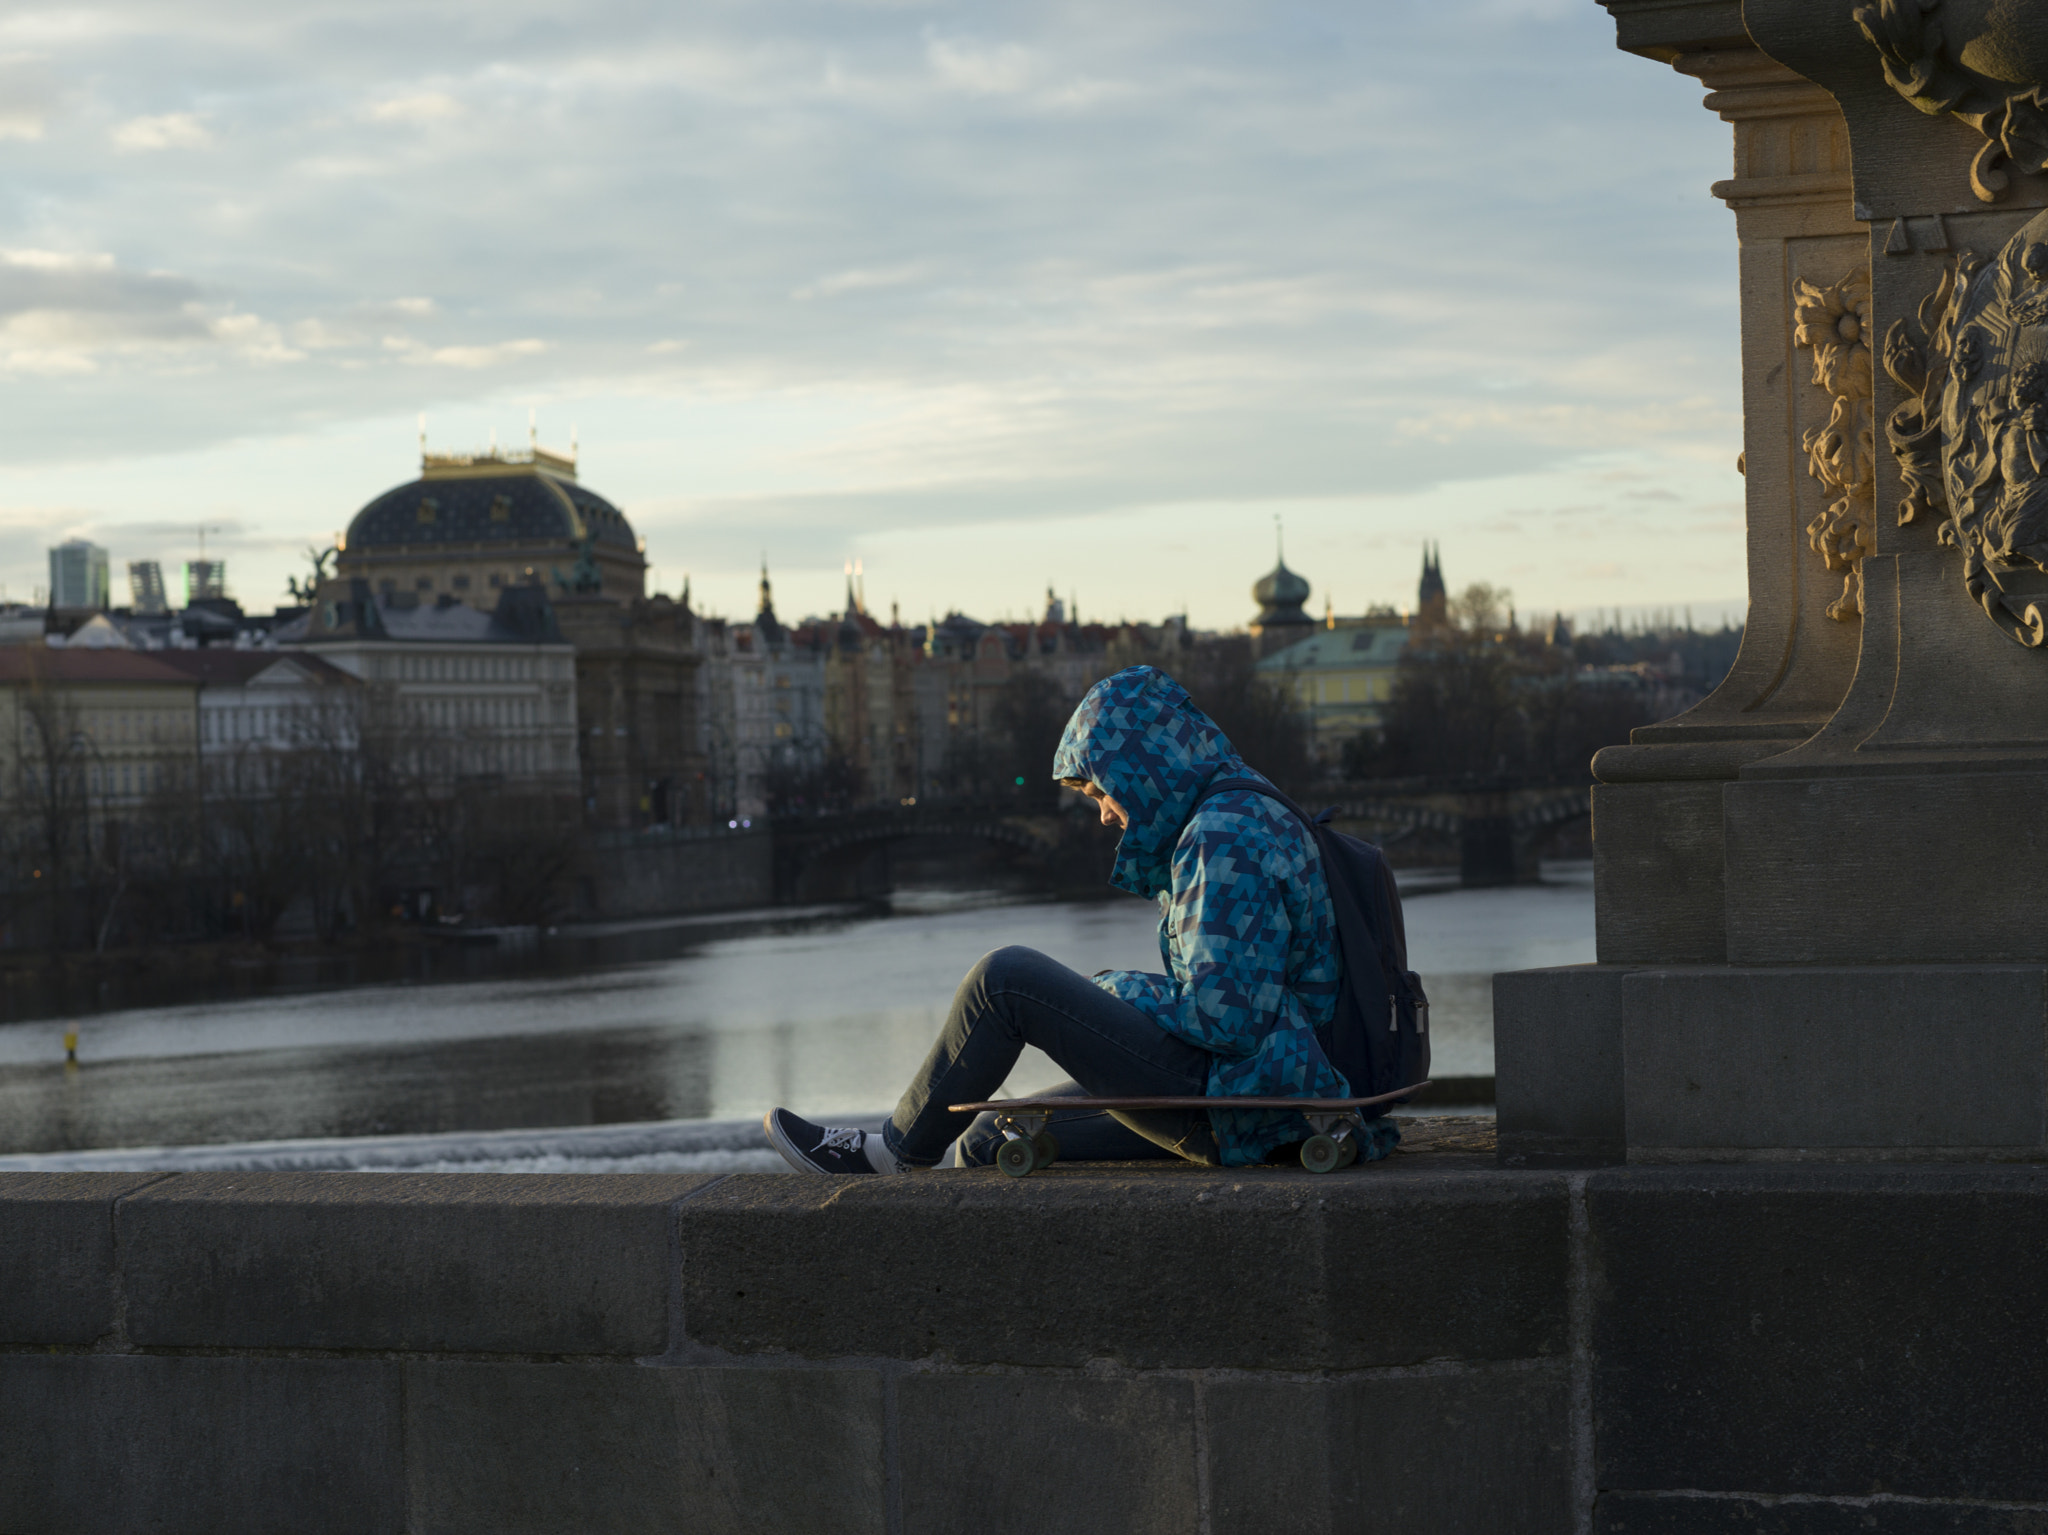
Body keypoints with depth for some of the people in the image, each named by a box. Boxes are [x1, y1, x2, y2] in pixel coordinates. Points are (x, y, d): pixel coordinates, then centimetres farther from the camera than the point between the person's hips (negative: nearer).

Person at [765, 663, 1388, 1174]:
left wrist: (1116, 992, -6)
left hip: (1236, 1103, -11)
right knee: (991, 1145, 17)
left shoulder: (1225, 838, -16)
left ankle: (900, 1147, 6)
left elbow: (1225, 1017, -23)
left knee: (1006, 977, -9)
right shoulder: (1247, 815, 18)